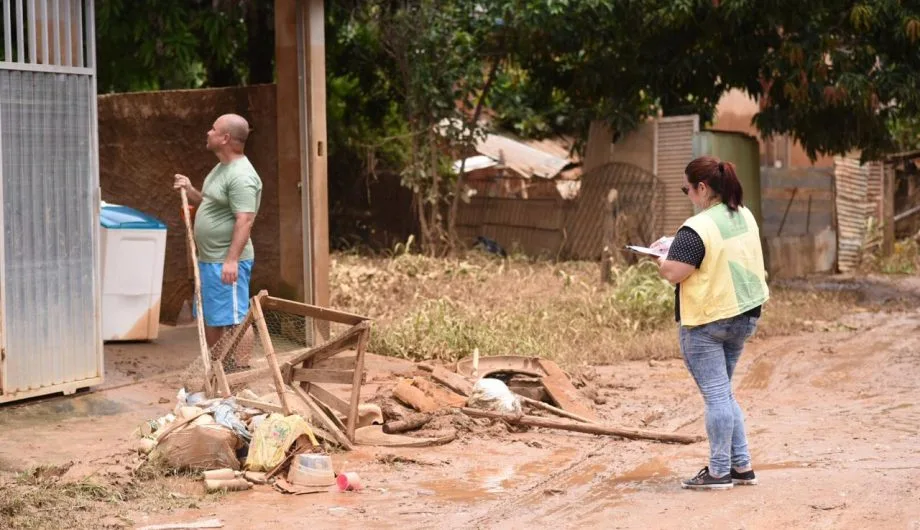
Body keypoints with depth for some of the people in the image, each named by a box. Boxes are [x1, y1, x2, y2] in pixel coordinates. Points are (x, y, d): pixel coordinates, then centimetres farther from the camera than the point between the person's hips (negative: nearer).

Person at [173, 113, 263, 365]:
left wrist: (232, 259, -31)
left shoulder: (241, 176, -18)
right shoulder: (221, 168, 15)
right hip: (209, 259, 11)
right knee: (210, 320, 18)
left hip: (227, 262, -11)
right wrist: (190, 191, 10)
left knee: (234, 321, -6)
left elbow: (245, 221, -25)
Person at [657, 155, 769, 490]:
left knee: (715, 395, -3)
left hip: (707, 322, -8)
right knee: (724, 393, 18)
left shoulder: (697, 229, -20)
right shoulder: (746, 217, 7)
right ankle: (741, 466, 19)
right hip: (745, 315, 8)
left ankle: (719, 472, 2)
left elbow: (673, 273, -24)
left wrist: (661, 260, -3)